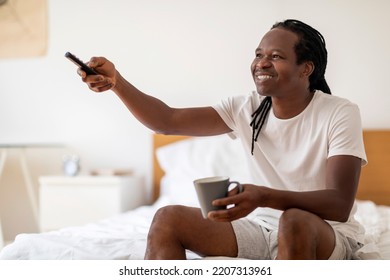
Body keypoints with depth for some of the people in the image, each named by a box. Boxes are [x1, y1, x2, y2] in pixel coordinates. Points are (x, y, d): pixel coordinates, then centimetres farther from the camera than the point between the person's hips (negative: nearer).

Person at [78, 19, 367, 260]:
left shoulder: (340, 114, -15)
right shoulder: (247, 108, -1)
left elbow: (340, 205, -25)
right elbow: (168, 121, -6)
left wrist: (264, 196, -41)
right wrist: (116, 81, -23)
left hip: (329, 231, -5)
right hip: (263, 225, 5)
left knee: (295, 220, -39)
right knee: (168, 219, -11)